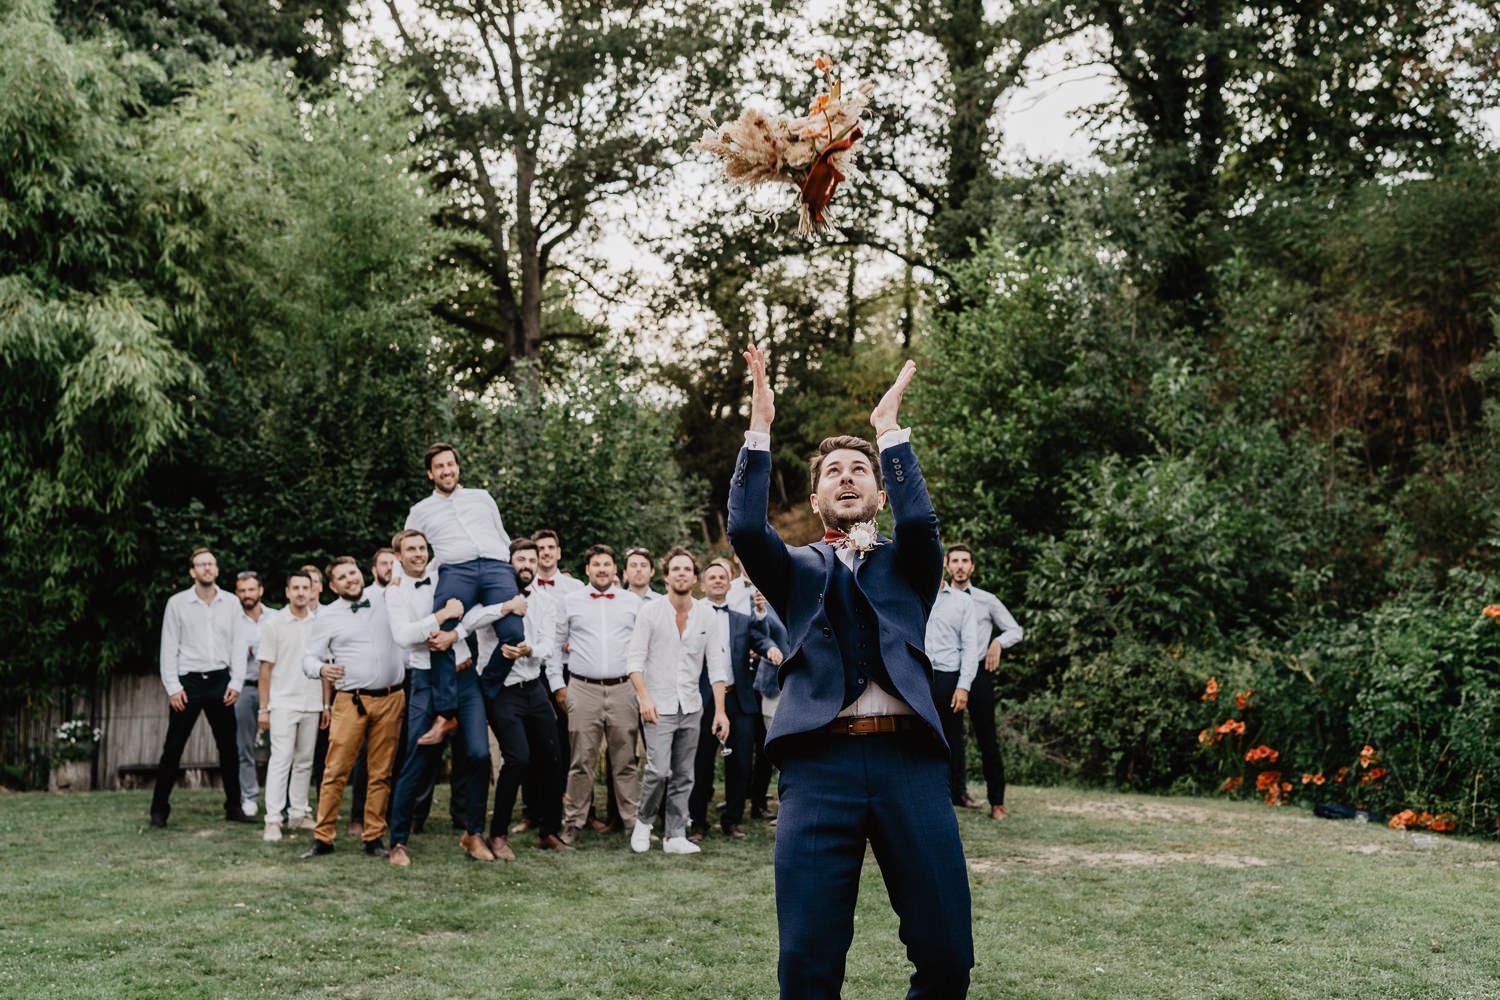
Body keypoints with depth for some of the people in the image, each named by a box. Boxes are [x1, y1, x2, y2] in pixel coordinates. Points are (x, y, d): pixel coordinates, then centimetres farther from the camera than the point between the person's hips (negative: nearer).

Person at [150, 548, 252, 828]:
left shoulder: (231, 603, 6)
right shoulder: (177, 603, 1)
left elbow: (238, 645, 7)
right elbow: (169, 648, 0)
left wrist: (236, 683, -2)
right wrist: (172, 687, -7)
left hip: (220, 680, 2)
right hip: (188, 681, -2)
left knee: (229, 747, 6)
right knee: (172, 749, -1)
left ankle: (234, 807, 16)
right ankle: (159, 809, 7)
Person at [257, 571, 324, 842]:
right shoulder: (274, 623, -2)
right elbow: (266, 668, -1)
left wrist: (326, 704, 7)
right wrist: (263, 708, -4)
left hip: (312, 704, 4)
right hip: (283, 702, -4)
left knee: (305, 761, 9)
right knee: (281, 759, -9)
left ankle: (298, 813, 17)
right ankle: (273, 819, -9)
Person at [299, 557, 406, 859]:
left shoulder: (383, 597, 11)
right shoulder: (328, 616, 6)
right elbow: (309, 657, 6)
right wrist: (322, 669, -14)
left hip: (390, 699, 2)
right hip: (350, 701, -2)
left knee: (382, 773, 4)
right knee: (336, 771, -6)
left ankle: (374, 838, 11)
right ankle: (323, 838, 0)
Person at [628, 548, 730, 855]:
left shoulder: (706, 615, 4)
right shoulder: (650, 612, -4)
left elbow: (716, 665, 4)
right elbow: (636, 659, -6)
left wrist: (720, 710, -2)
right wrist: (644, 697, -19)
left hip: (691, 706, 3)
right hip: (659, 706, -3)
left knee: (683, 775, 5)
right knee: (659, 770, -14)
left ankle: (675, 836, 14)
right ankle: (643, 820, 11)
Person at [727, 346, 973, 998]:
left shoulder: (907, 564, 20)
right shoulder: (797, 570, 19)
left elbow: (920, 519, -2)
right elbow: (745, 527, 0)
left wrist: (889, 428, -2)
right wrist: (760, 425, -3)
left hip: (909, 757, 1)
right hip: (818, 762, 0)